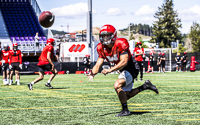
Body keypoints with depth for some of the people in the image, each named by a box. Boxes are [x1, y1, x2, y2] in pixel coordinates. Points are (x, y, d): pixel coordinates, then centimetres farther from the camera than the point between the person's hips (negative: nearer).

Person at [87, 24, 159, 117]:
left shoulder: (120, 43, -26)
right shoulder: (101, 48, -5)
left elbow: (124, 62, -33)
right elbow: (98, 64, -8)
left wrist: (110, 70, -43)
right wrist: (92, 73, -29)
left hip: (131, 68, -9)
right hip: (123, 71, 9)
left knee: (117, 86, -28)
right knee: (125, 96, 12)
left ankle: (125, 110, -13)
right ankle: (145, 86, 29)